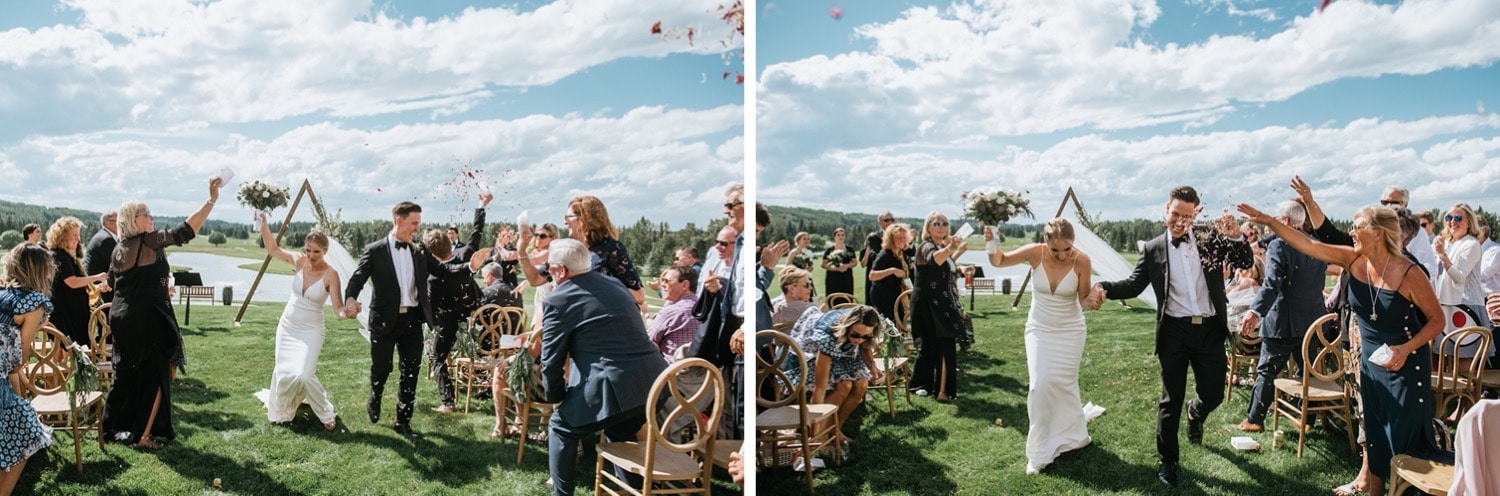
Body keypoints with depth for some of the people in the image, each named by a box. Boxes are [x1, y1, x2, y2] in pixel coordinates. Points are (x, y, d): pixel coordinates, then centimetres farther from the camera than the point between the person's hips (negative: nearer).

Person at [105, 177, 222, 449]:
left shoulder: (119, 250, 10)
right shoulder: (150, 241, -12)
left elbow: (112, 285, 17)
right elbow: (185, 231, -20)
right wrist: (211, 200, -21)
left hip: (121, 318, 8)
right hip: (148, 321, -8)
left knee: (126, 373, 19)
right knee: (154, 376, 2)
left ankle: (115, 425, 30)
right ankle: (143, 435, 5)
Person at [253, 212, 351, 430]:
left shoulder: (330, 275, -19)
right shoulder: (299, 261, -7)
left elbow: (338, 307, -23)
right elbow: (273, 249, 7)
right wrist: (263, 225, -5)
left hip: (310, 331, -4)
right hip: (287, 326, 4)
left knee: (304, 374, -17)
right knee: (284, 372, 10)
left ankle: (326, 413, 5)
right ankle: (280, 410, 38)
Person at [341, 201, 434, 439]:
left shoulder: (418, 252, 11)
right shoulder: (375, 250, -3)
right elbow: (358, 278, -12)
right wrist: (350, 299, -30)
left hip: (412, 319, 4)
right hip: (384, 320, -4)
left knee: (411, 372, 5)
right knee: (381, 369, 8)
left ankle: (403, 421, 17)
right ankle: (374, 403, 40)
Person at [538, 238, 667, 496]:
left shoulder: (558, 299, -3)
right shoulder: (615, 283, 18)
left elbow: (551, 360, -1)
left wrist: (554, 396, 16)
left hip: (614, 386, -7)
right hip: (654, 381, 7)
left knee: (561, 427, 18)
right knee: (620, 433, 32)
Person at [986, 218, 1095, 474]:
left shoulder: (1082, 261, -22)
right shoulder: (1035, 253, -21)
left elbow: (1084, 300, -13)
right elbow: (999, 261, -10)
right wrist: (992, 244, -32)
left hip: (1070, 331, 0)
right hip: (1039, 330, 1)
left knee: (1063, 383, 8)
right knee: (1040, 385, -5)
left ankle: (1072, 436, 35)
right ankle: (1040, 452, 8)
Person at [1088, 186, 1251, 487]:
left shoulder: (1211, 241, 3)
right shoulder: (1153, 249, 1)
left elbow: (1245, 263, -4)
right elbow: (1134, 284, -2)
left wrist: (1235, 237, -23)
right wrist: (1105, 288, -21)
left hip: (1210, 330, 1)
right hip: (1174, 332, -1)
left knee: (1213, 394, 9)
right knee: (1171, 400, 6)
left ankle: (1195, 413, 48)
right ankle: (1167, 461, 20)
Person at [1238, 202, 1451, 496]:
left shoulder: (1408, 273, -20)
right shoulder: (1354, 260, -6)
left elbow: (1438, 319, -12)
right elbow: (1305, 244, -5)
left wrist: (1405, 350, -24)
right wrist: (1267, 220, -11)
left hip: (1406, 363, -6)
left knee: (1405, 438, 2)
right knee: (1375, 433, 15)